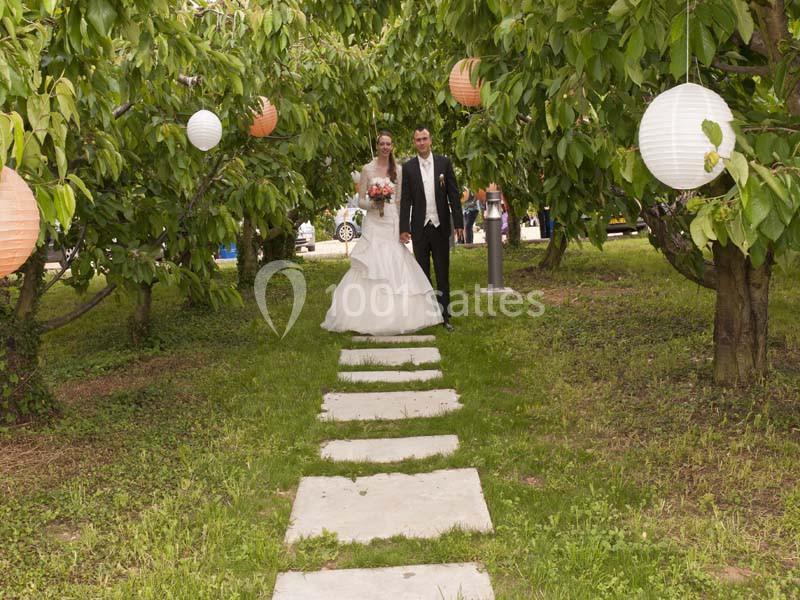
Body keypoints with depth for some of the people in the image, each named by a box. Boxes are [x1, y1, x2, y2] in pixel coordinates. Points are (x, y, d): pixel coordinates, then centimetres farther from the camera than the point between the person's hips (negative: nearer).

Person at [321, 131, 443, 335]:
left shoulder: (397, 171, 10)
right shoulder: (367, 169, 2)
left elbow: (399, 201, 12)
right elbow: (360, 201, 2)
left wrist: (403, 227, 6)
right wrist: (373, 204, -19)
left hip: (392, 224, 3)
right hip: (374, 224, -3)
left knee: (395, 268, -1)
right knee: (372, 268, -8)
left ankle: (396, 316, 7)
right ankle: (369, 318, -4)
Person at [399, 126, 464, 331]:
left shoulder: (444, 163, 2)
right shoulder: (408, 168, 2)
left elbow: (454, 194, 1)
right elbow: (405, 200, 1)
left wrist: (458, 222, -4)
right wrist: (404, 228, -5)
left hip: (440, 226, 0)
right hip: (419, 228, 0)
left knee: (443, 273, 4)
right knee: (423, 273, 8)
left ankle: (445, 315, 8)